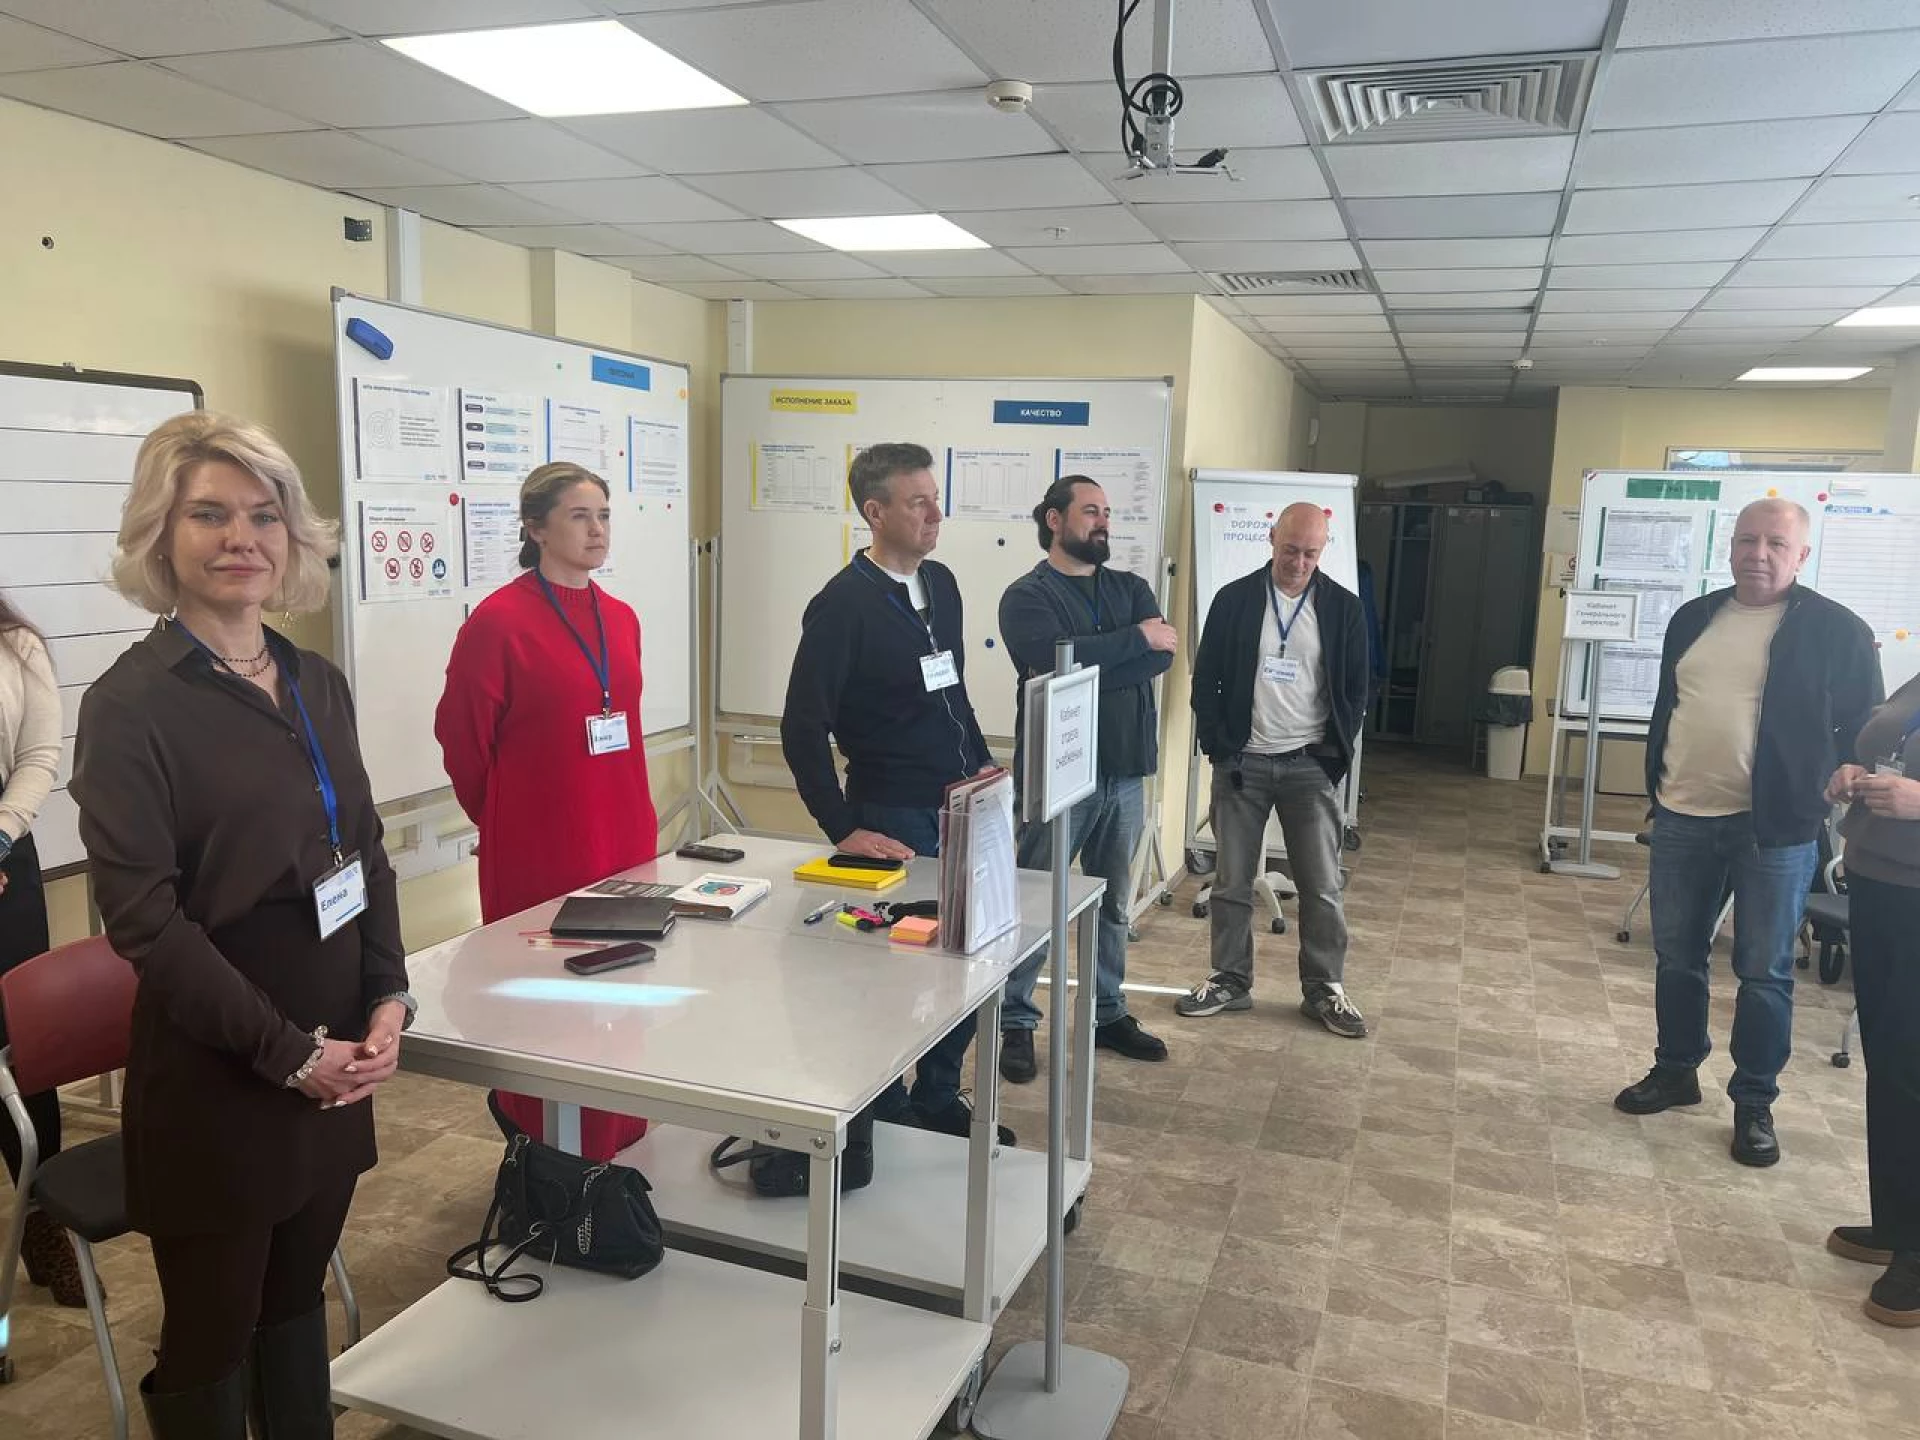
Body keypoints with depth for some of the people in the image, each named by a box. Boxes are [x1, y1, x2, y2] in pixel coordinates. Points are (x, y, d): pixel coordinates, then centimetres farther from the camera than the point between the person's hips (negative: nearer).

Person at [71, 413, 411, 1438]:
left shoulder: (318, 683, 6)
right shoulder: (130, 705, -12)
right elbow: (143, 918, -16)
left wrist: (387, 1002, -3)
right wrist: (288, 1053, -17)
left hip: (332, 1064, 5)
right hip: (213, 1079, -5)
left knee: (296, 1304, 21)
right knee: (210, 1338, 12)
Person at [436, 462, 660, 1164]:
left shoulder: (621, 619, 9)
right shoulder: (499, 620, -11)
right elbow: (462, 739, -5)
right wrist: (501, 819, 6)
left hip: (624, 846, 6)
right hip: (538, 853, -6)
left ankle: (613, 1148, 30)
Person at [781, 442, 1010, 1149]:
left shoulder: (941, 583, 8)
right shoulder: (842, 605, -14)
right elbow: (803, 729, -15)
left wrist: (982, 764, 11)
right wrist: (842, 830, -17)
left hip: (960, 811, 7)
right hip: (891, 821, -7)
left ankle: (938, 1097, 34)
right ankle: (885, 1115, 25)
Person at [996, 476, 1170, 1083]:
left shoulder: (1129, 588, 10)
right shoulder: (1027, 596, -6)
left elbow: (1164, 654, -7)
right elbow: (1058, 660, -24)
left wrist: (1090, 665, -18)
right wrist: (1136, 639, -14)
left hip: (1124, 772, 6)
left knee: (1113, 904, 15)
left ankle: (1109, 1014, 29)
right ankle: (1016, 1022, 16)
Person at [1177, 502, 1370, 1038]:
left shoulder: (1343, 607, 1)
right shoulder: (1234, 599, -1)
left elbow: (1355, 690, 6)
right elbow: (1205, 679, 2)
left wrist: (1333, 754, -2)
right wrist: (1218, 748, -5)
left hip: (1310, 765, 0)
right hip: (1241, 762, 0)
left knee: (1323, 886, 3)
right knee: (1231, 880, 7)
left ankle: (1325, 989, 17)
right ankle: (1230, 981, 21)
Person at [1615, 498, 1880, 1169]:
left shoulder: (1838, 631, -5)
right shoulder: (1692, 618, 9)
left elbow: (1864, 731, -1)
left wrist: (1833, 800, -7)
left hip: (1775, 828, -4)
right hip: (1682, 820, 4)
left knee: (1764, 972, 5)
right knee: (1676, 956, 13)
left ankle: (1754, 1104, 19)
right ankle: (1675, 1071, 30)